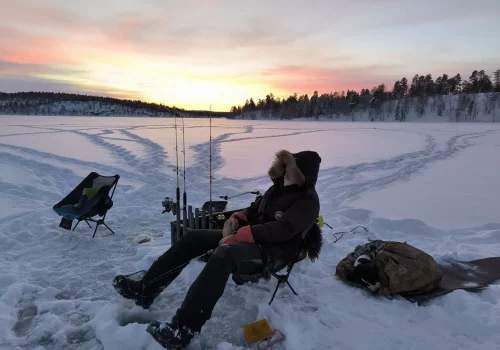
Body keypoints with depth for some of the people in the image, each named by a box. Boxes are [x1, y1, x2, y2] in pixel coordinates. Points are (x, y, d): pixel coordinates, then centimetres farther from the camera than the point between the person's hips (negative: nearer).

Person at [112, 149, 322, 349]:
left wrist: (238, 236, -27)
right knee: (193, 237, -7)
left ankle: (183, 329, -41)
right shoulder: (279, 187, 13)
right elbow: (254, 209, 20)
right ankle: (145, 290, -4)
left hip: (271, 250, -8)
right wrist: (236, 219, -3)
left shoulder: (308, 202, -13)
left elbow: (280, 230, -25)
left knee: (222, 256, -38)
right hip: (249, 236, 9)